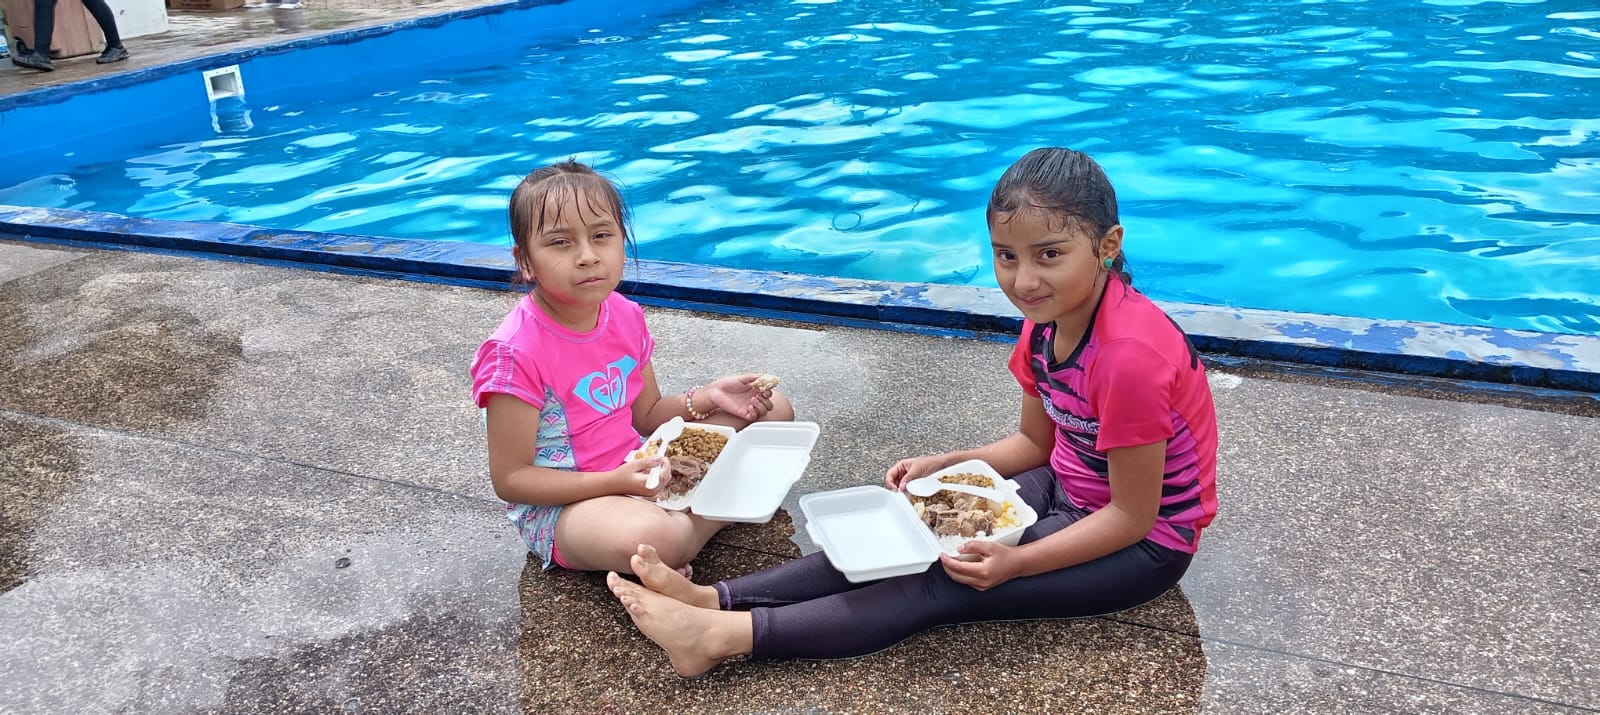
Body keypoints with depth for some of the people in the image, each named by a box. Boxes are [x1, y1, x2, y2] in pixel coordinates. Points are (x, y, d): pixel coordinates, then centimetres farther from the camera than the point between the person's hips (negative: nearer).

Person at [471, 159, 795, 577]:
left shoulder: (625, 316, -1)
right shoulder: (515, 353, -23)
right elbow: (509, 479, -18)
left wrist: (707, 398, -6)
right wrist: (616, 482, -26)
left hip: (635, 470, 8)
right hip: (557, 505, -8)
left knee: (774, 409, 8)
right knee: (647, 536, -43)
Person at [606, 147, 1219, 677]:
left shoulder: (1129, 355, -32)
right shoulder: (1047, 319, -4)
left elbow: (1133, 516, -25)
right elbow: (1035, 442, 8)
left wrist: (1016, 563, -29)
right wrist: (941, 464, -4)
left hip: (1145, 541, -8)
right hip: (1065, 489, 8)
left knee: (946, 585, -20)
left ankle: (724, 637, -24)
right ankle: (718, 599, -13)